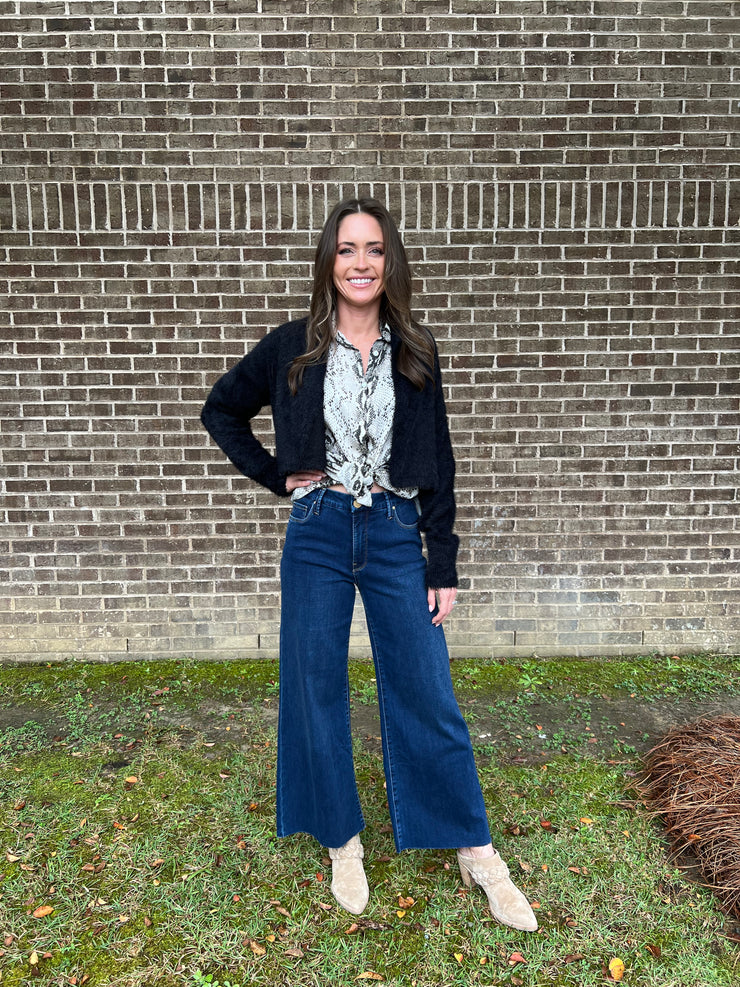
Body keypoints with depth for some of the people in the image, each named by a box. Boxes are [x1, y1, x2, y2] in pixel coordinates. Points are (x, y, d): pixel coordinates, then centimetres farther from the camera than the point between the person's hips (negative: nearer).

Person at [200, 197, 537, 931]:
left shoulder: (416, 353, 2)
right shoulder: (292, 348, 0)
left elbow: (437, 463, 2)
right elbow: (220, 410, 13)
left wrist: (443, 565, -1)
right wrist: (276, 474, 1)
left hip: (397, 537, 0)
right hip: (317, 535, 1)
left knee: (427, 696, 4)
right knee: (317, 692, 9)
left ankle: (476, 854, 22)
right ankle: (342, 844, 30)